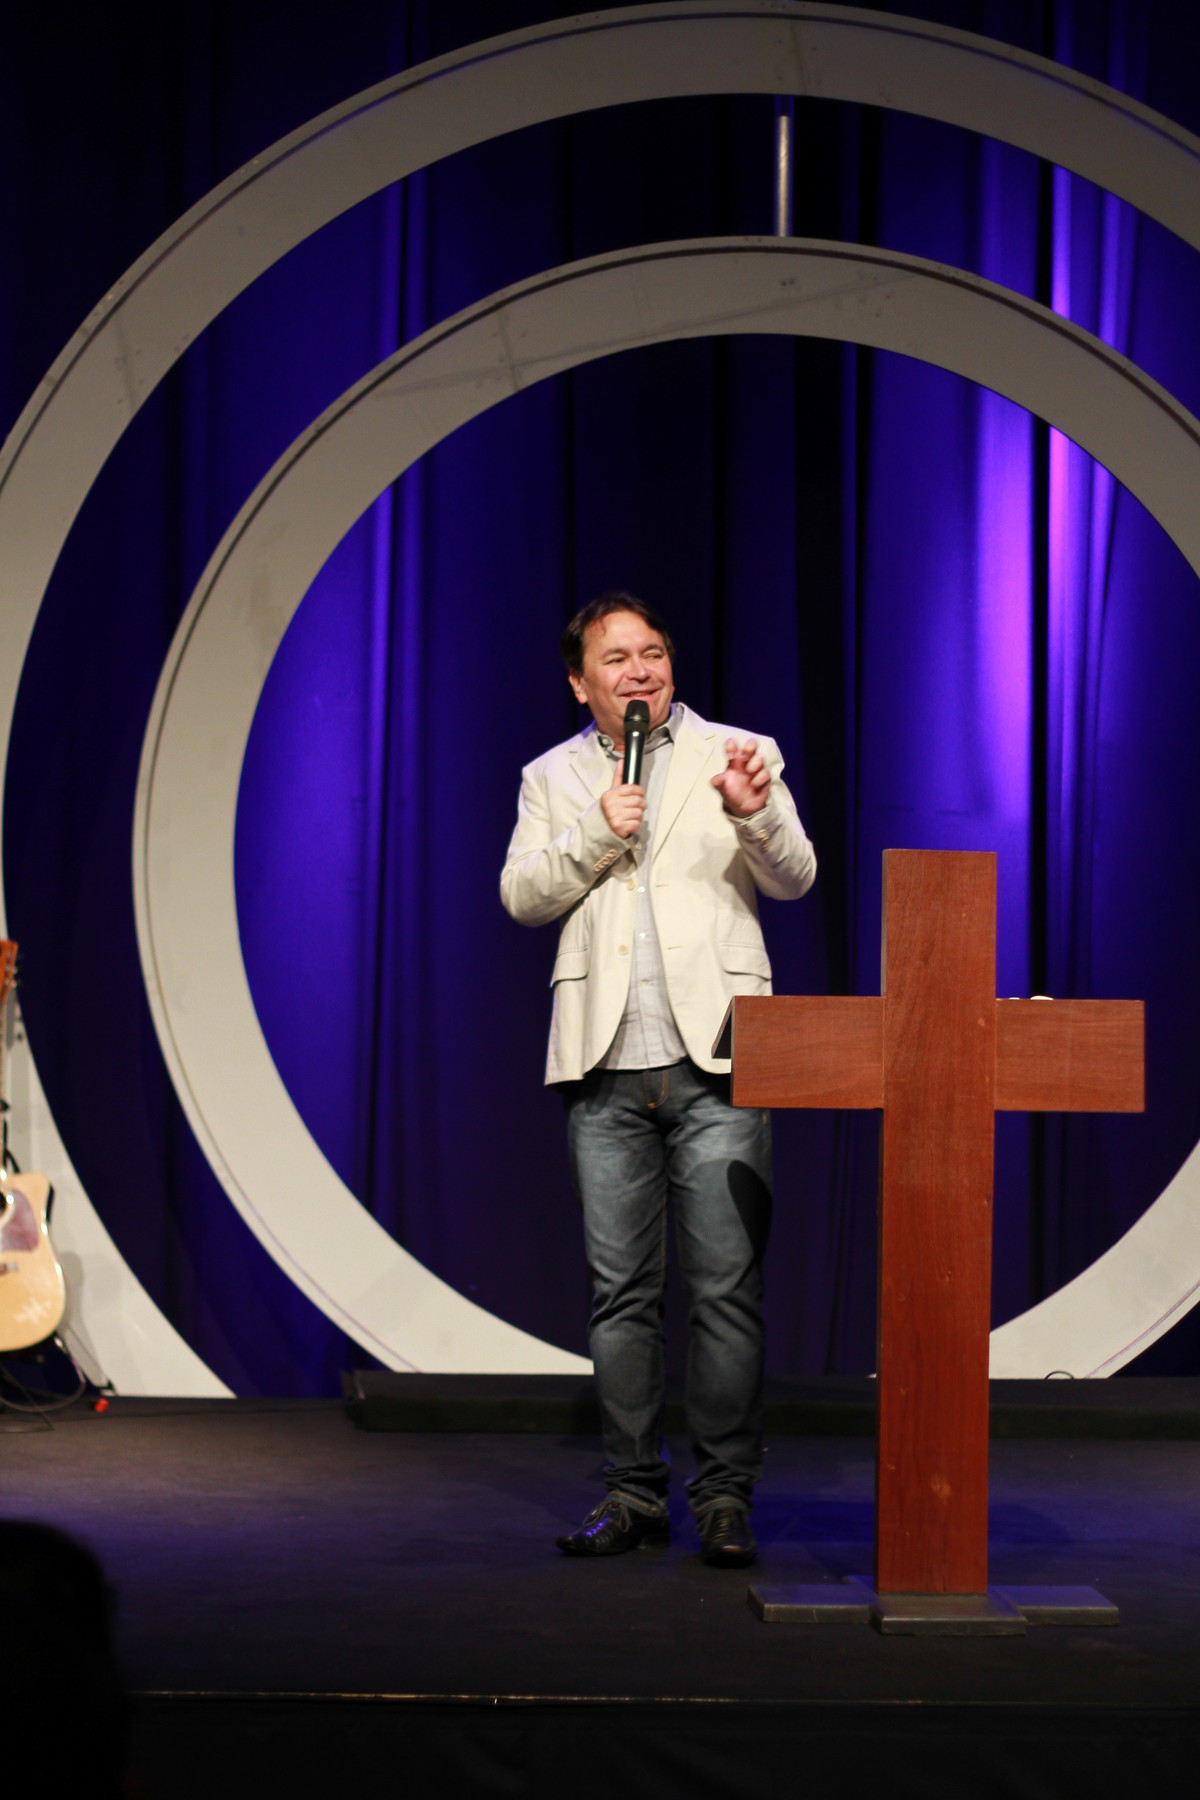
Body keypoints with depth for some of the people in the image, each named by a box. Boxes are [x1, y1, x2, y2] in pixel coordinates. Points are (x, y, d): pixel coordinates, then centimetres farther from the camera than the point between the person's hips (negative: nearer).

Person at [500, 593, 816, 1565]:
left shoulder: (736, 754, 8)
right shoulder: (554, 777, 14)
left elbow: (795, 878, -1)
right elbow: (522, 894, 4)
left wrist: (754, 812, -21)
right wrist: (598, 832, -10)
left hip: (715, 1059, -2)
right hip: (607, 1071, 2)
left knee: (727, 1286, -5)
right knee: (621, 1291, 5)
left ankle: (726, 1495, 0)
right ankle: (634, 1493, 11)